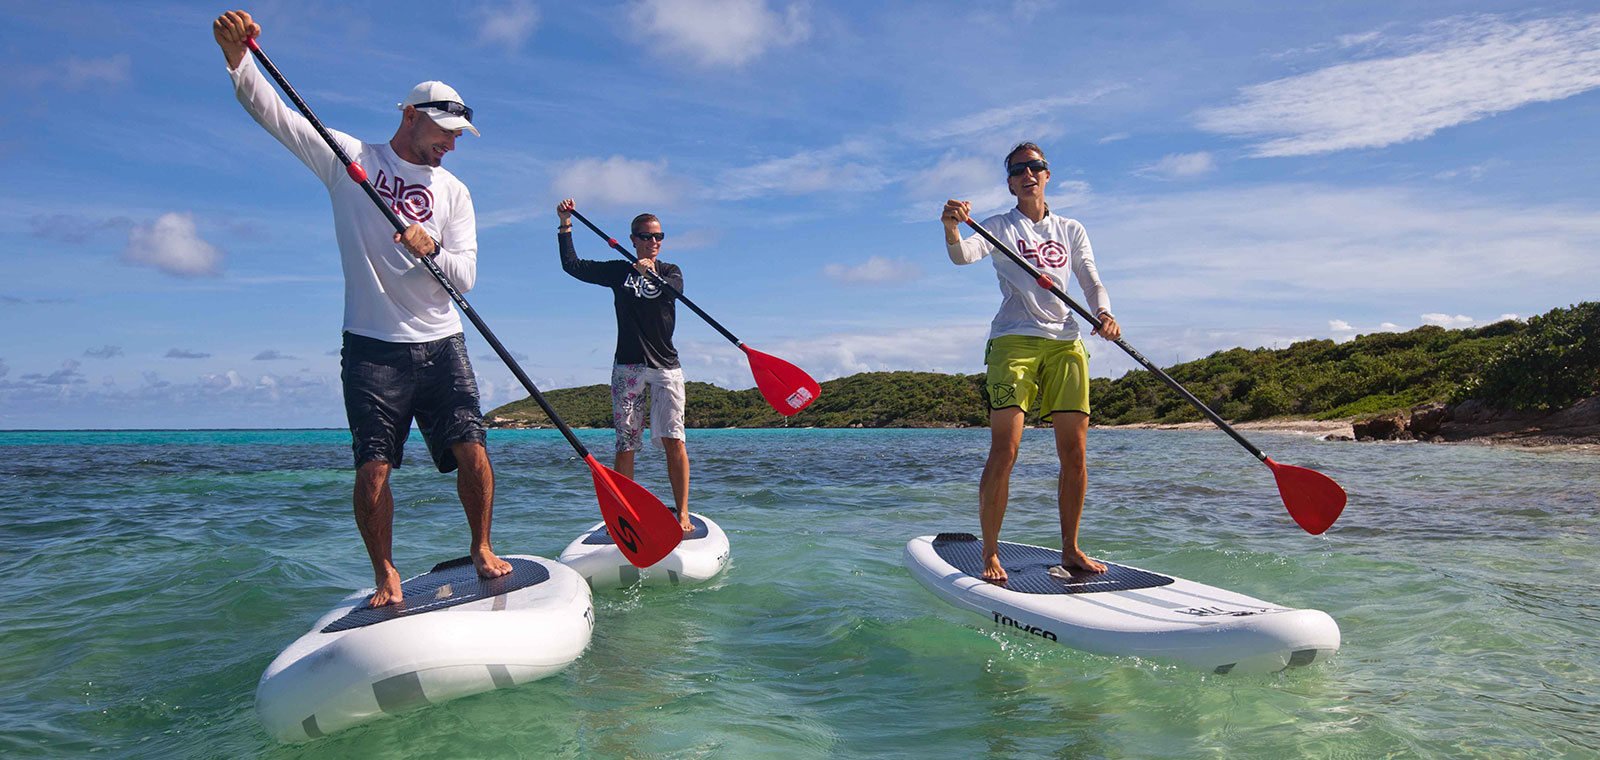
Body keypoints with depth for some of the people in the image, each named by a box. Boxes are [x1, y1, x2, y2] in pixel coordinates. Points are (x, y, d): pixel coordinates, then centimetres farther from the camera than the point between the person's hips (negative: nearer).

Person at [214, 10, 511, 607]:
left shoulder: (453, 192, 11)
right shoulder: (349, 159, 7)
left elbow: (465, 276, 2)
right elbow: (274, 114, -3)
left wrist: (432, 251, -18)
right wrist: (238, 58, -20)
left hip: (440, 344, 2)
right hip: (372, 345, -2)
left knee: (471, 451, -5)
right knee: (373, 468, -5)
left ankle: (482, 550, 16)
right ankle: (385, 575, 12)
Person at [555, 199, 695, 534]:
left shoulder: (670, 271, 11)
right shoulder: (619, 271, 13)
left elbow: (674, 289, -13)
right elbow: (572, 265, 6)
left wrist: (651, 274, -32)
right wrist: (565, 225, -1)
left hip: (665, 366, -1)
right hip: (627, 366, 1)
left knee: (673, 439, -10)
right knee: (625, 445, -2)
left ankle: (682, 514, -7)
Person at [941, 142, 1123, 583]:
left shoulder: (1071, 231, 19)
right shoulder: (1000, 228, 9)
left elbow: (1093, 284, 11)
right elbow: (963, 255, -11)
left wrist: (1103, 313, -11)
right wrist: (952, 229, -34)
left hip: (1065, 343, 4)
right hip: (1014, 340, -4)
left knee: (1074, 454, 1)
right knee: (1004, 451, -13)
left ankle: (1070, 550, 15)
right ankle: (990, 556, -4)